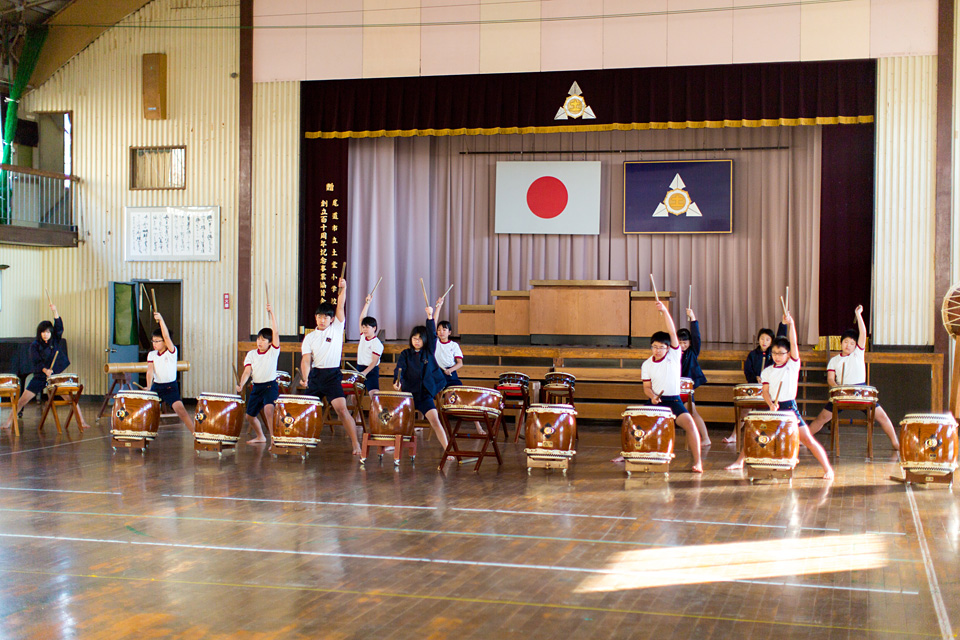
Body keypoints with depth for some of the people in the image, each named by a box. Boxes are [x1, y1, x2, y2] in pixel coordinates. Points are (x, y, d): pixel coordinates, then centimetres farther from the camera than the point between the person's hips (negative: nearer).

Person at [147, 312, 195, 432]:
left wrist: (161, 320, -30)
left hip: (170, 387, -5)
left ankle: (195, 432, -16)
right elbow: (150, 371, -8)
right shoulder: (151, 355, 4)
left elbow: (166, 336, -23)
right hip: (156, 386, 5)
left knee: (180, 409, -19)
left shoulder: (171, 352, -7)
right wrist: (148, 386, -24)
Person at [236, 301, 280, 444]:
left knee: (268, 409, -30)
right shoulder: (251, 354, 5)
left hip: (271, 385, -5)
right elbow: (247, 371, -4)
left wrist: (271, 312, -23)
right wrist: (241, 384, -23)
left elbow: (276, 332, -18)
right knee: (249, 416, 14)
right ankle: (260, 437, 39)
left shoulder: (273, 351, -5)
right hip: (256, 387, 6)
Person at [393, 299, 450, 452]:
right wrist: (397, 381, -34)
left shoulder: (429, 352, 4)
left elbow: (432, 334, -10)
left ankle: (447, 450, -14)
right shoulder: (405, 354, 3)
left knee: (435, 421, -12)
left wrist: (430, 317, -23)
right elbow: (399, 369, -13)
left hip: (424, 394, -1)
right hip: (408, 393, 1)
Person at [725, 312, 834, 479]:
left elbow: (793, 344, -11)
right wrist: (771, 404, -20)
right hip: (773, 408, 4)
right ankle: (740, 461, 19)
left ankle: (827, 468, -4)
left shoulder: (793, 365, 1)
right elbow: (765, 391, 0)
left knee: (808, 440, -9)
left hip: (790, 407, -4)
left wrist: (790, 324, -20)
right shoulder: (767, 371, 8)